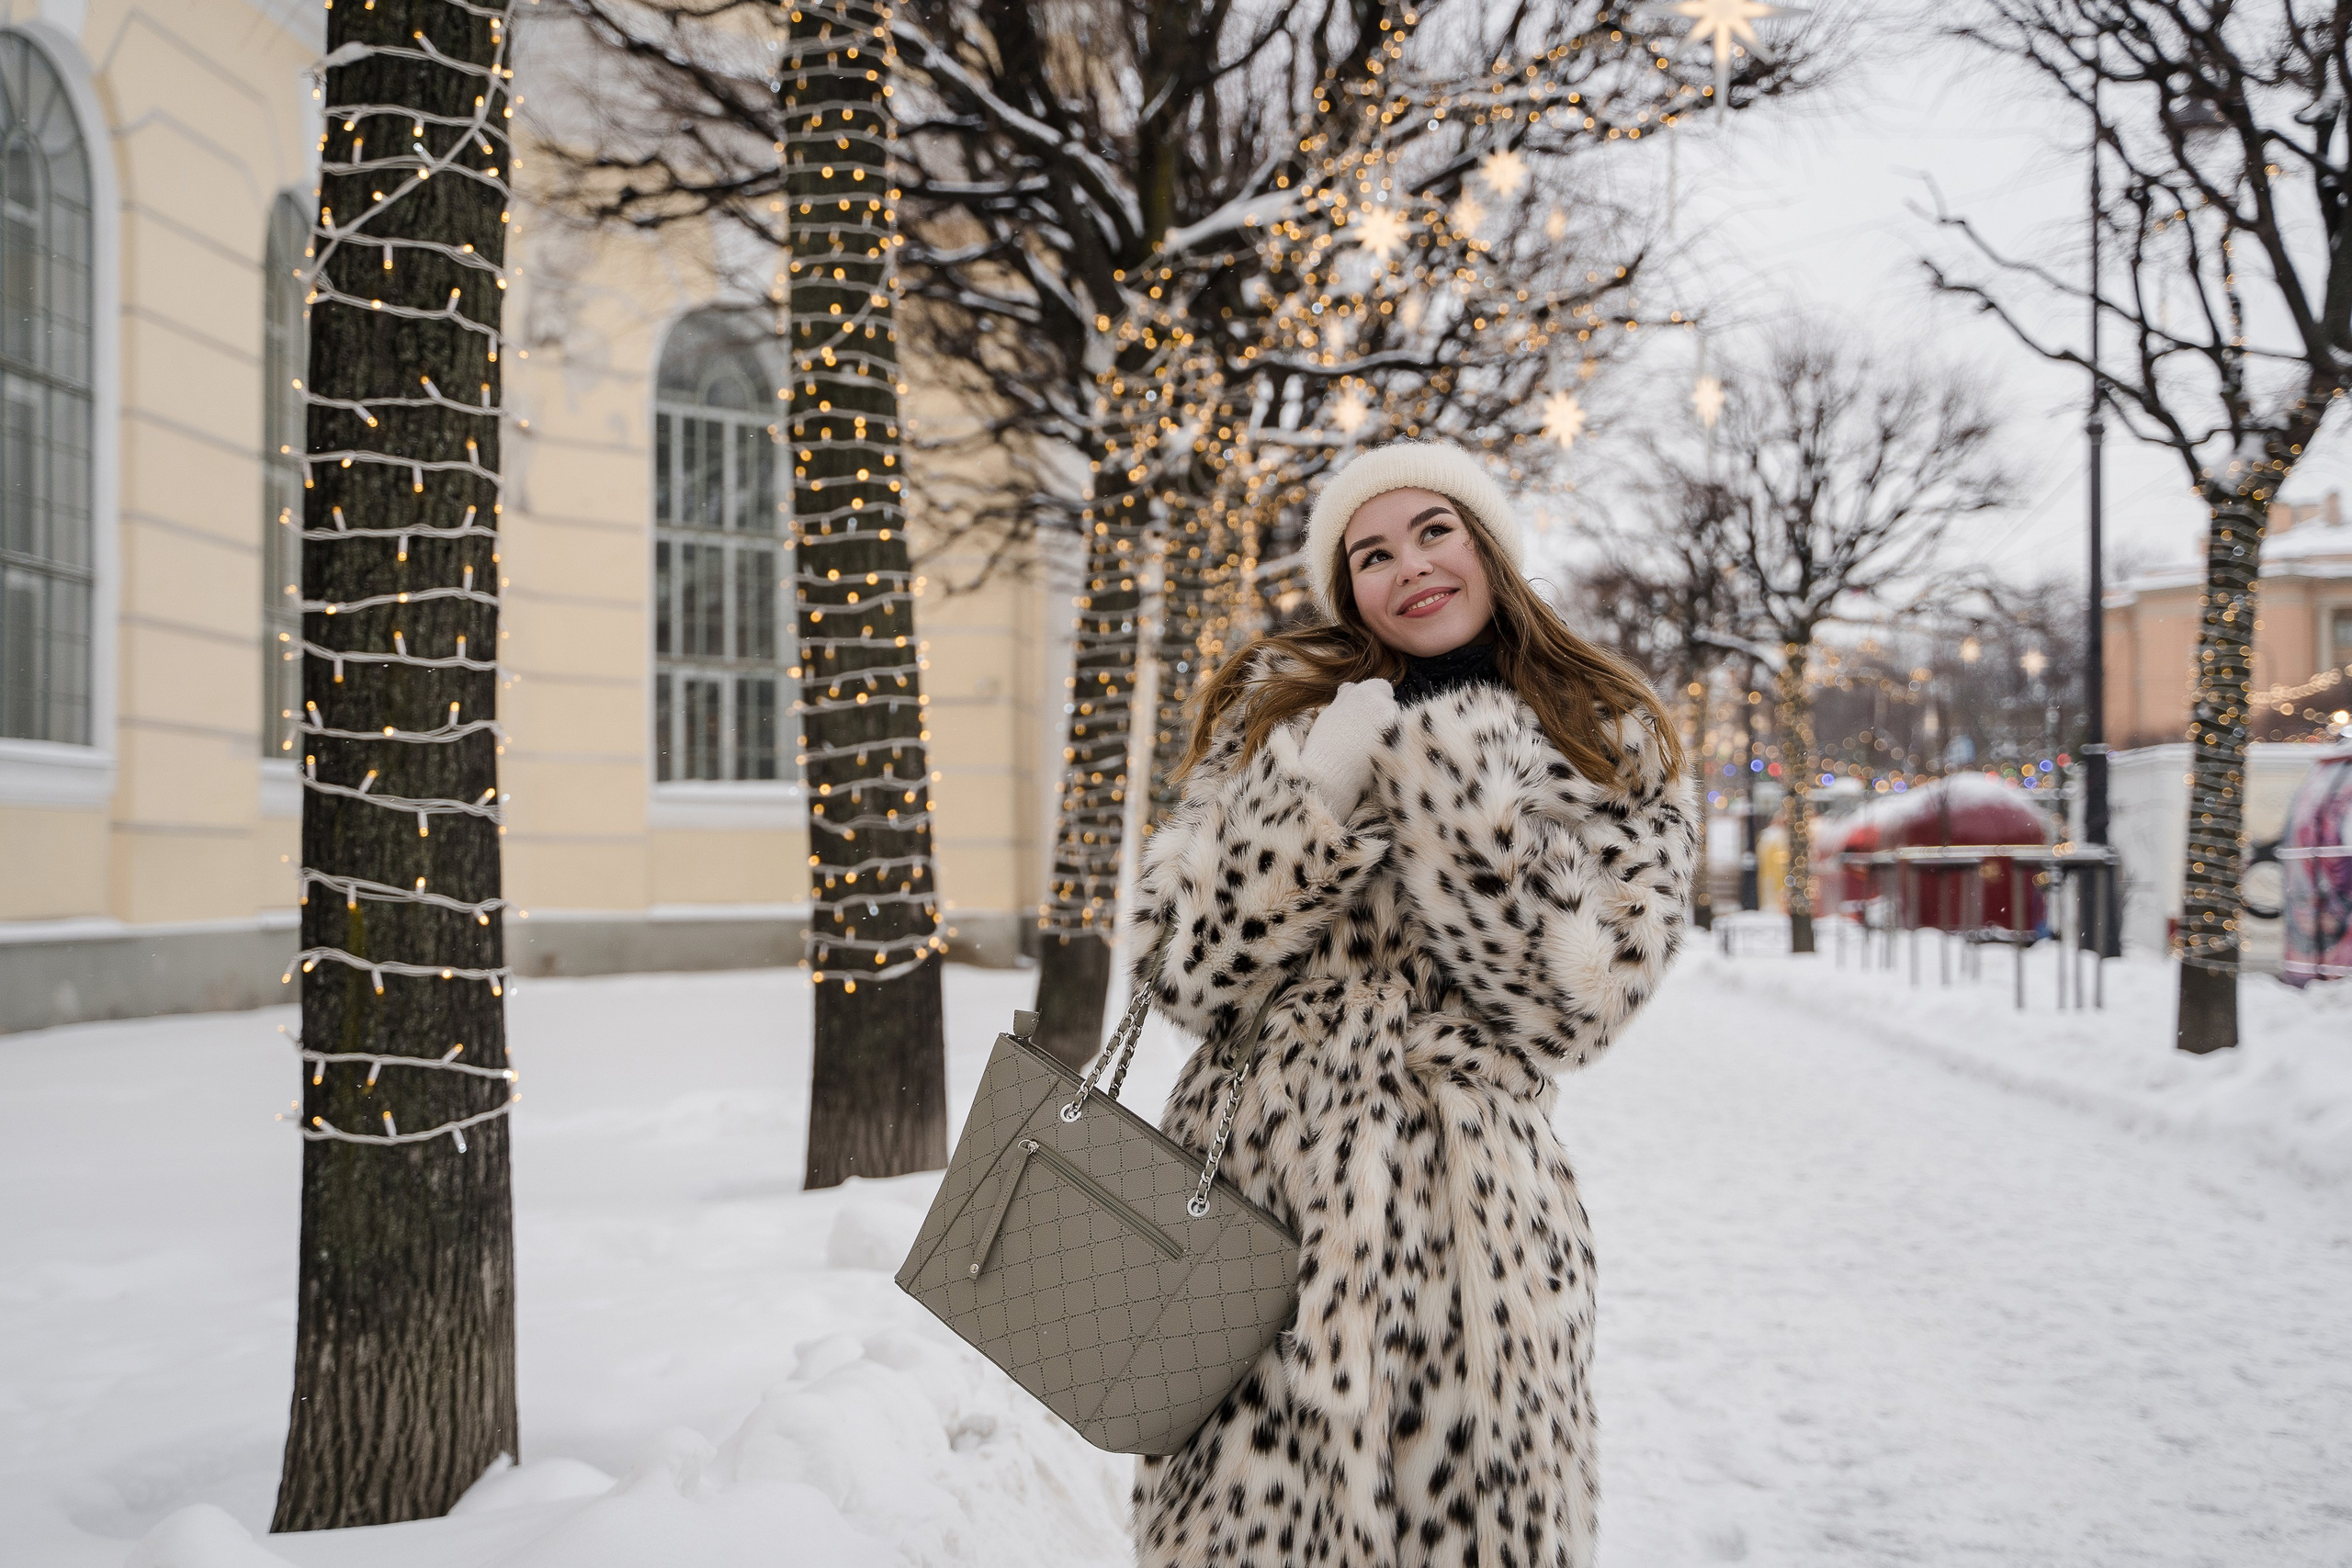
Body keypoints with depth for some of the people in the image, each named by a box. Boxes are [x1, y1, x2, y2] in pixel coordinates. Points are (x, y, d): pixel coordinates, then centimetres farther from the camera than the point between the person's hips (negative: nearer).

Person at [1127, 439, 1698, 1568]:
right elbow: (1188, 970, 1)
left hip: (1460, 1208, -1)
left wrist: (1441, 765, -13)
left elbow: (1571, 998, -7)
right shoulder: (1280, 703, 10)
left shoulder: (1615, 753, 7)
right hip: (1249, 1182, 1)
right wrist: (1317, 789, -14)